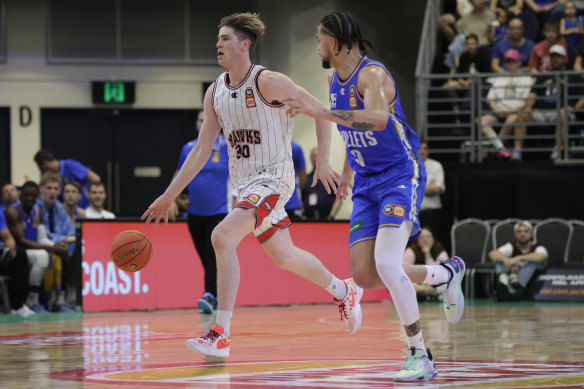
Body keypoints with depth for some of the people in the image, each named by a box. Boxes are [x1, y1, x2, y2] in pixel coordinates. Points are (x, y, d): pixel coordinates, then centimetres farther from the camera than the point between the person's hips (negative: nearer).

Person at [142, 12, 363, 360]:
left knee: (222, 237, -24)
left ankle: (221, 335, -21)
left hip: (273, 179, -8)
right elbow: (201, 152, 10)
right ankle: (345, 291, 44)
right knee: (283, 257, 18)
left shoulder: (267, 82, -14)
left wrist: (322, 162, -14)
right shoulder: (215, 93, 6)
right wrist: (168, 196, 7)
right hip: (245, 183, 8)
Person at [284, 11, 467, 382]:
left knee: (386, 265, -23)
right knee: (365, 276, -1)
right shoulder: (335, 79, 9)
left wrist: (322, 112, -45)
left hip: (401, 174, -8)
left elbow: (377, 119, -39)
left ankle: (420, 357, -14)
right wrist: (347, 171, 32)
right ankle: (447, 273, 23)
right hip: (367, 184, 9)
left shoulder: (372, 73, -18)